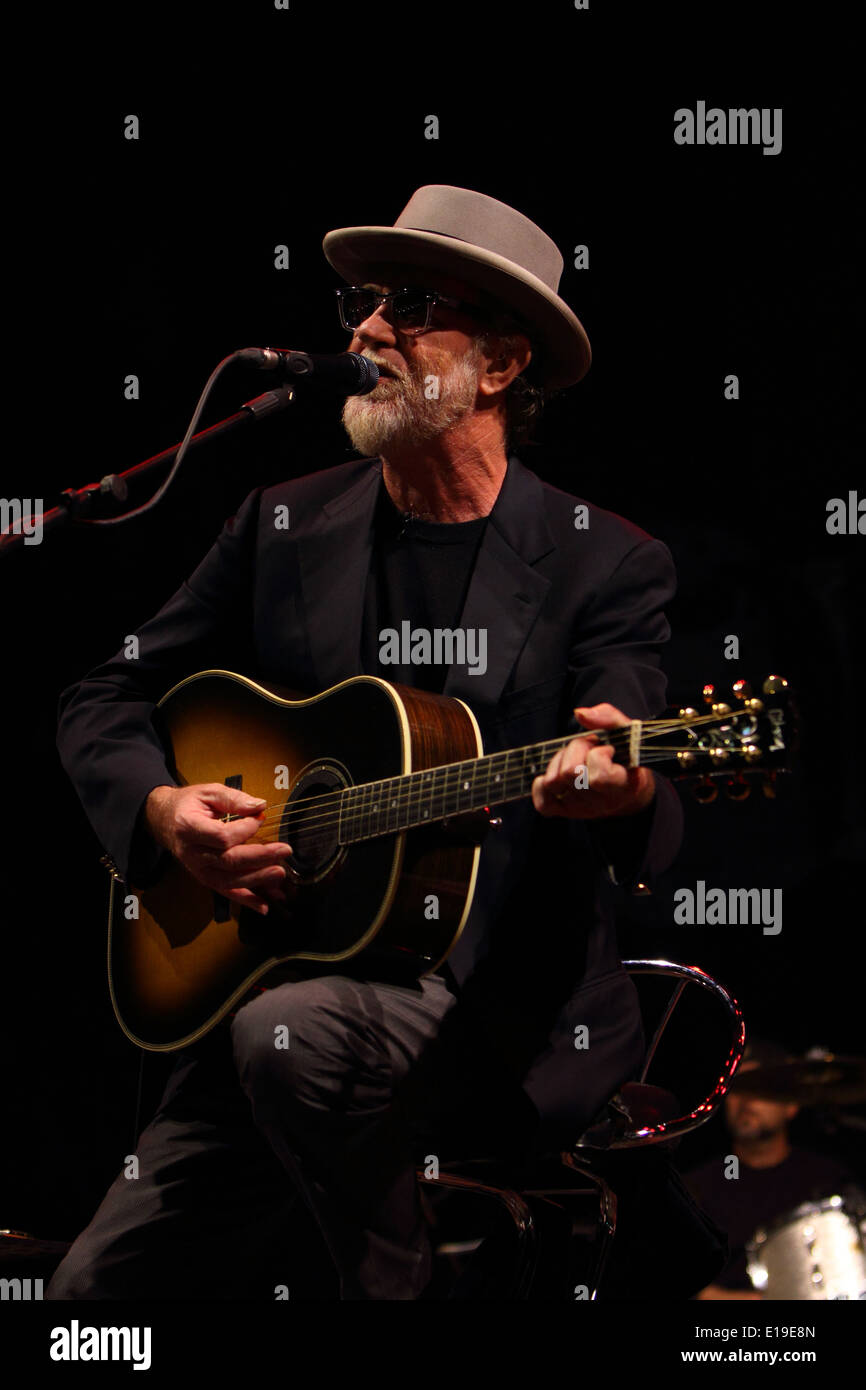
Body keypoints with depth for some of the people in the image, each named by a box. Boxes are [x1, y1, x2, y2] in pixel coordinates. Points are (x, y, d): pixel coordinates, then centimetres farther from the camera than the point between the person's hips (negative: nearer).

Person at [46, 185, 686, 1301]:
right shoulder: (285, 526, 8)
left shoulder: (606, 564, -3)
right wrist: (162, 810, -7)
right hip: (270, 975, 5)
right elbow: (105, 702, 14)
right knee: (99, 1288, -4)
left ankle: (399, 1284, -11)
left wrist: (623, 790, -40)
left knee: (292, 1032, -35)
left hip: (512, 1006, -5)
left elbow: (646, 805, -15)